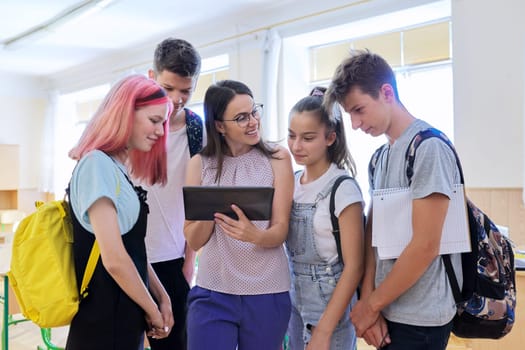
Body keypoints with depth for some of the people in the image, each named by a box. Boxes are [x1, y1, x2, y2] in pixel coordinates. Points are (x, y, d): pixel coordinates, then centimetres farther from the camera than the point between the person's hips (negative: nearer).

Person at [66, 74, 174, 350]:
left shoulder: (119, 167, 10)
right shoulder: (98, 164, -18)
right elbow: (114, 259, -23)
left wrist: (162, 298, 10)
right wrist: (152, 311, -10)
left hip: (125, 314, 9)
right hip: (105, 318, -9)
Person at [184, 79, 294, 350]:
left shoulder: (277, 158, -3)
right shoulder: (200, 164, 0)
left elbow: (280, 231, -7)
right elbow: (193, 241, 0)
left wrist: (255, 236, -29)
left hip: (267, 292, 0)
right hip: (212, 293, 1)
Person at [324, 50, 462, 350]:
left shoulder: (429, 148, -16)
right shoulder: (379, 158, 8)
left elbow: (425, 246, -20)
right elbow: (372, 233, 6)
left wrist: (371, 304, -11)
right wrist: (368, 301, -4)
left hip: (419, 320, -7)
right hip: (387, 311, 7)